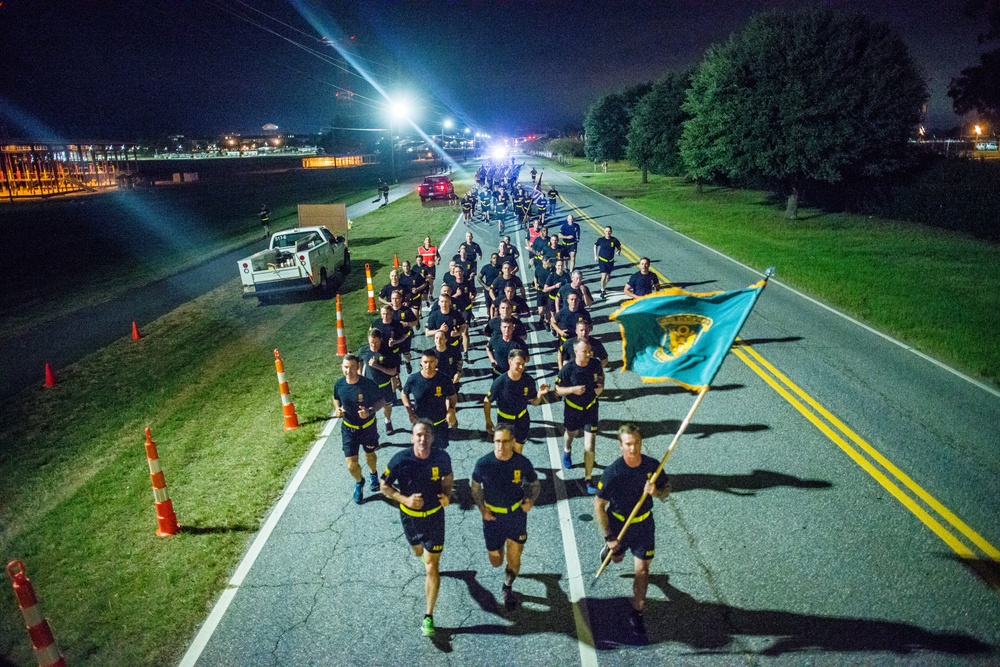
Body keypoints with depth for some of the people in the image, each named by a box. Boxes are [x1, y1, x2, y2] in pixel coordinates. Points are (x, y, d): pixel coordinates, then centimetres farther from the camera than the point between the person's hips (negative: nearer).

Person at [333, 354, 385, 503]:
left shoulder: (368, 384, -25)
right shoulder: (339, 385, -15)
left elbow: (380, 401, -11)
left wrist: (370, 411, -29)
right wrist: (337, 409, -15)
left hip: (368, 427, -1)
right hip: (348, 429, 1)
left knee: (369, 455, 24)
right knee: (351, 465, -1)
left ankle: (374, 474, 58)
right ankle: (359, 482, 33)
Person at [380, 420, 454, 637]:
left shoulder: (442, 457, -21)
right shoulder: (400, 460, -25)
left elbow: (448, 476, 2)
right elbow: (385, 485, -11)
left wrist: (447, 494, -16)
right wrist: (405, 499, -25)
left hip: (435, 516, -1)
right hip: (410, 516, 1)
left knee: (432, 566, -3)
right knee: (419, 553, 28)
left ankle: (429, 617, 8)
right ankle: (428, 558, 66)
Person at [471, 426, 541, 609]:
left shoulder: (522, 462, -17)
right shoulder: (483, 464, -19)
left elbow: (535, 484, 2)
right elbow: (476, 488, 0)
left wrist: (530, 500, -16)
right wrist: (482, 509, -12)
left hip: (516, 515, 0)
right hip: (492, 517, 0)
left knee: (514, 561, 5)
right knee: (496, 562, 14)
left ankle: (507, 588, 37)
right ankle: (497, 549, 51)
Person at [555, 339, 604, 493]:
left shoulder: (595, 364, -15)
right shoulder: (567, 369, -23)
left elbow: (601, 375, 10)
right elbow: (558, 390, -15)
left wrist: (601, 385, -10)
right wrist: (573, 389, -32)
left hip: (591, 408, 0)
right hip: (572, 409, 0)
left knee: (590, 446, -5)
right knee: (571, 433, 29)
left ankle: (588, 478, 7)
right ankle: (567, 451, 65)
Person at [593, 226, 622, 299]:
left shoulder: (614, 240, -6)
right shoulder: (601, 240, -7)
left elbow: (619, 247, 8)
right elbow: (595, 246, 11)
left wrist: (618, 251, -14)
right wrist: (595, 256, 7)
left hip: (611, 261, 3)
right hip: (602, 260, -2)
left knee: (608, 277, 13)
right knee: (604, 276, -15)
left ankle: (604, 288, 37)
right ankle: (602, 291, 0)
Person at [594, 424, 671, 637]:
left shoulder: (653, 465, -19)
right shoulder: (612, 472, -27)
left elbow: (666, 490, -1)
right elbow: (598, 505, -19)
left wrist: (656, 492, -26)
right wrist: (608, 537, -17)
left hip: (644, 524, 1)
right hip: (618, 523, -1)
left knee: (642, 570, 2)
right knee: (617, 558, 25)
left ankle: (637, 614, 20)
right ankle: (610, 547, 62)